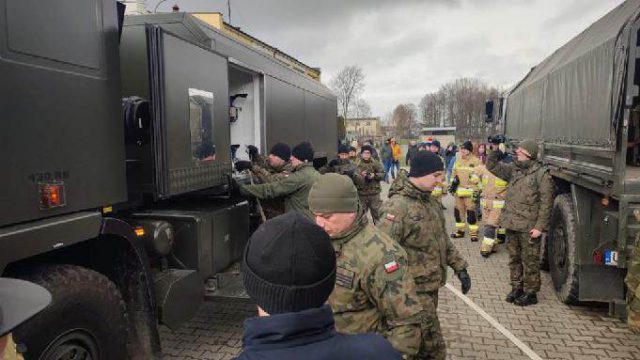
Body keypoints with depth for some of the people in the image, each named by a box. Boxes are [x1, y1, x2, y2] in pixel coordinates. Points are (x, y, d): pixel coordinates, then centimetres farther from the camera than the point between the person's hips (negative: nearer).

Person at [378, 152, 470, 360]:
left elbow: (442, 238, 19)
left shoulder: (430, 200, 8)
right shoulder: (397, 206, -22)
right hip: (415, 289, -8)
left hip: (431, 284, 8)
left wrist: (459, 267, 15)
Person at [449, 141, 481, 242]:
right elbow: (453, 173, 20)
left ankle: (473, 233, 1)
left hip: (470, 191, -6)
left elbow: (478, 177, -7)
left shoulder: (476, 161, -6)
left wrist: (477, 191, -12)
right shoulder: (458, 160, 11)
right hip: (458, 190, 6)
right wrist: (453, 182, 10)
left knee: (471, 212, -8)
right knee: (458, 211, 11)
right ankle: (460, 230, 24)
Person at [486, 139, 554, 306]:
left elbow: (546, 203, -13)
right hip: (511, 224, 7)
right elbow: (492, 166, 15)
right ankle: (517, 288, 31)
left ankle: (531, 293, 19)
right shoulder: (513, 169, 9)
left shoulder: (541, 173, -11)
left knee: (530, 261, 5)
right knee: (514, 258, 17)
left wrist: (540, 226, -16)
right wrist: (498, 151, -1)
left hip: (529, 227, -6)